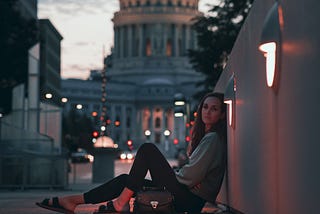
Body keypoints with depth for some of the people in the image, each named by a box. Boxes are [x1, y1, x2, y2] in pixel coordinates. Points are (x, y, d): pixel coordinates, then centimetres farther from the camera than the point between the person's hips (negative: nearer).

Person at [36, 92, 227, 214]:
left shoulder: (214, 138, -9)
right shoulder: (204, 136, 21)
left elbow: (193, 174, -19)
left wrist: (172, 177, 0)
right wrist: (167, 175, 5)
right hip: (187, 196, 9)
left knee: (148, 149, -12)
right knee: (125, 179, 5)